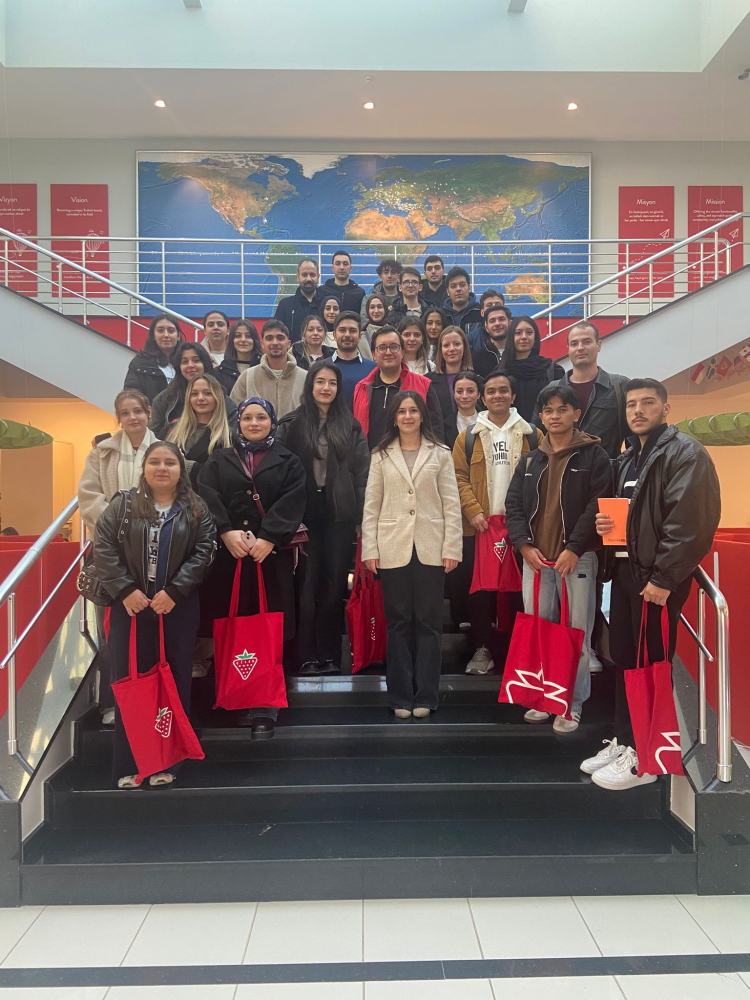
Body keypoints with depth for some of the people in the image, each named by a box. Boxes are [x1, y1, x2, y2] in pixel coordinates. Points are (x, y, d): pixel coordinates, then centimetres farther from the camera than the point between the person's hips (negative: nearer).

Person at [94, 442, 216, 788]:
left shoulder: (195, 510, 4)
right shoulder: (123, 505, 5)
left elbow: (203, 552, -4)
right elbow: (103, 548, -2)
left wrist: (174, 591, -14)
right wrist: (125, 590, -12)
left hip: (178, 609, 0)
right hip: (130, 607, 0)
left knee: (175, 683, 6)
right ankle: (128, 765, 16)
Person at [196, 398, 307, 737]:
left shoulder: (288, 462, 11)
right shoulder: (219, 460, 15)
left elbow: (291, 502, -3)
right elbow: (207, 496, 0)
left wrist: (268, 538, -15)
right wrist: (226, 531, -15)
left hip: (271, 556, -1)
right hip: (227, 555, 2)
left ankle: (263, 709, 4)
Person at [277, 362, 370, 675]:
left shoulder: (351, 426, 9)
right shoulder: (291, 425, 5)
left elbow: (362, 471, 5)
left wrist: (360, 514, -3)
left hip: (339, 514, 1)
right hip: (303, 513, -1)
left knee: (334, 584, 5)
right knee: (306, 584, 1)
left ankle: (330, 655, 15)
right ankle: (307, 656, 9)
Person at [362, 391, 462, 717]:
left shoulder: (440, 454, 6)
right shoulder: (381, 456, 8)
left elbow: (451, 504, 3)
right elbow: (371, 506, 5)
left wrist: (452, 548, -4)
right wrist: (369, 550, -1)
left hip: (430, 549, 0)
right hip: (393, 549, 1)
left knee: (428, 622, 4)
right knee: (398, 622, 6)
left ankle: (425, 696, 14)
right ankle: (401, 697, 15)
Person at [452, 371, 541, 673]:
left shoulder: (531, 435, 7)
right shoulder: (468, 436, 7)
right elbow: (459, 477, 1)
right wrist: (473, 511, -11)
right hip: (479, 526, 0)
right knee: (479, 587, 4)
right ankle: (482, 649, 14)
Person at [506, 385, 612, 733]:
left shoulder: (593, 456, 0)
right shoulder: (530, 461, 14)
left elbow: (598, 505, -8)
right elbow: (513, 504, 9)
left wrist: (574, 549, -15)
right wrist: (524, 545, -5)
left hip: (577, 557, -4)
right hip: (535, 558, 5)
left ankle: (573, 704, 13)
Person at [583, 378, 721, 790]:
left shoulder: (685, 453, -9)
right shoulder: (626, 459, 18)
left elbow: (689, 521, -18)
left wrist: (663, 577, -21)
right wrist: (604, 522, 5)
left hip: (658, 578, -8)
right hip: (625, 570, 8)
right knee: (623, 659, 14)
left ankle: (644, 758, 10)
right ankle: (623, 741, 26)